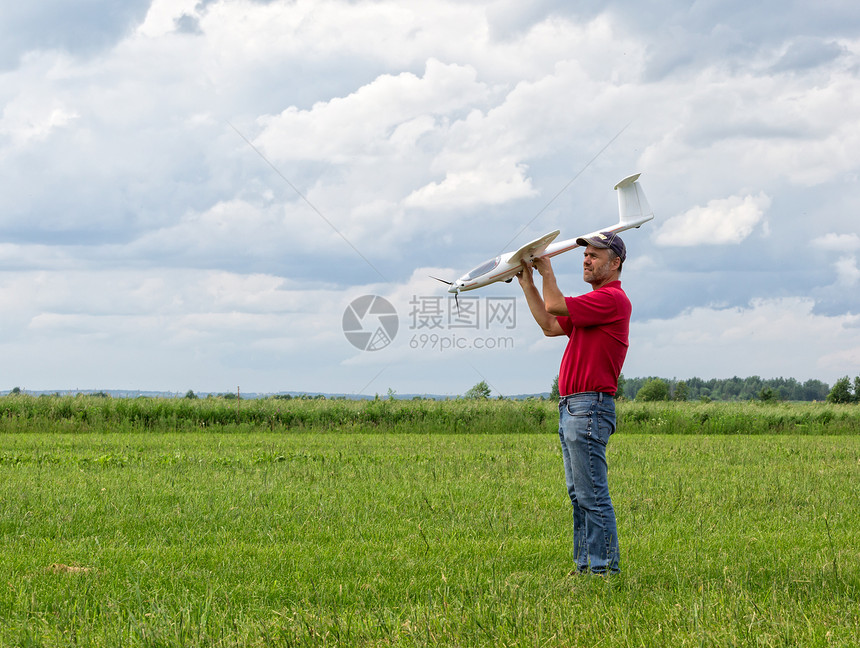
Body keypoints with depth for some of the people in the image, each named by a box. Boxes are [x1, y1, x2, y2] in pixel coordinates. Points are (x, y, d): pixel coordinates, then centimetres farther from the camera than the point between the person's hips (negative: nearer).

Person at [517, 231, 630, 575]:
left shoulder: (612, 299, -11)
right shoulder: (594, 301, 23)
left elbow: (554, 305, -14)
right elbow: (550, 325, 24)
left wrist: (547, 270, 2)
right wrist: (528, 283, 22)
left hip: (590, 407, -11)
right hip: (570, 406, 11)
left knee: (592, 494, -10)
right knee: (579, 494, 11)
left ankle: (604, 567, -9)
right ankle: (585, 565, 14)